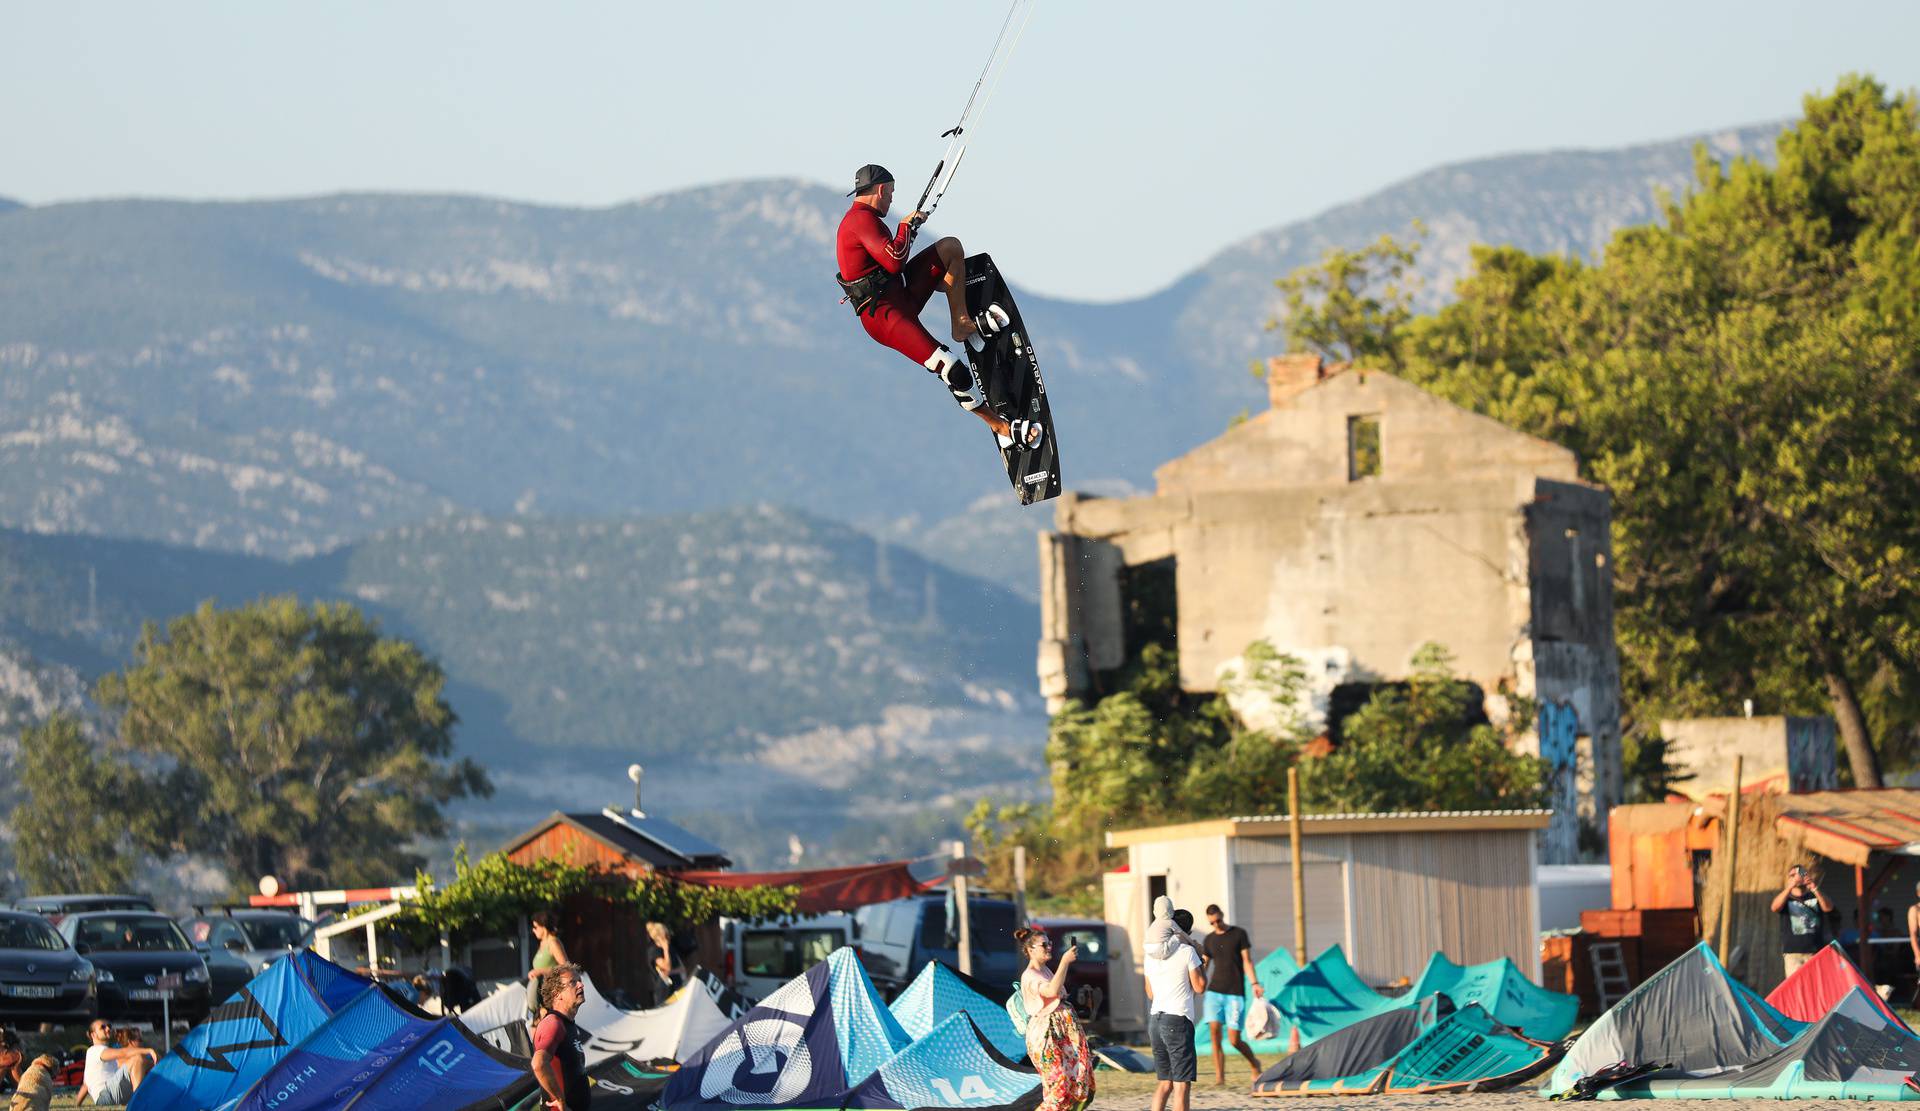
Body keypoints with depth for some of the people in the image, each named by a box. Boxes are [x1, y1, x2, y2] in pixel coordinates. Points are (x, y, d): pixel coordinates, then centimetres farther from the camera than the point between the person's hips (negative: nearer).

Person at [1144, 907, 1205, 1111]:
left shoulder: (1151, 955, 13)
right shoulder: (1187, 952, -5)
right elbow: (1200, 986, -4)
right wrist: (1200, 959, 10)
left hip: (1155, 1020, 6)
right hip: (1178, 1021, -6)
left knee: (1165, 1082, 14)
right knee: (1182, 1083, -5)